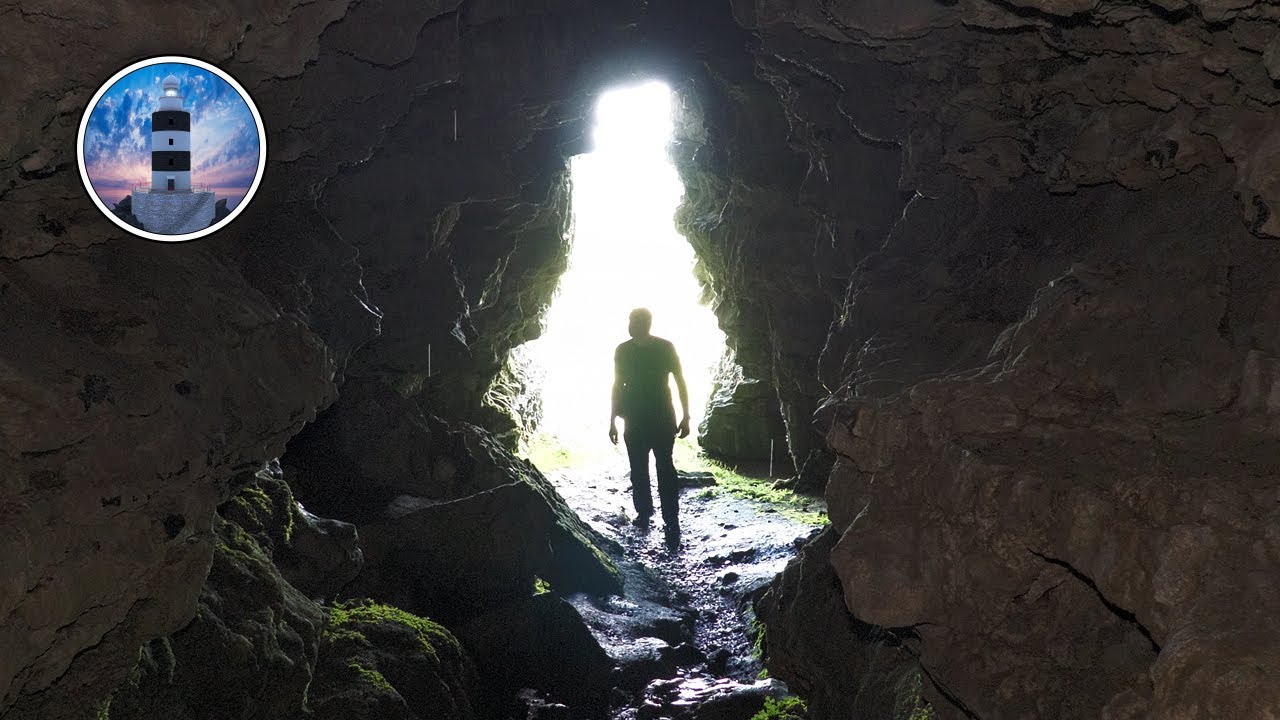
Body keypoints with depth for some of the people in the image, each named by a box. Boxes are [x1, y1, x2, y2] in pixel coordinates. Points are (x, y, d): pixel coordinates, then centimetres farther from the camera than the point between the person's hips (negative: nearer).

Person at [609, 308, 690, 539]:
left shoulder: (665, 348, -5)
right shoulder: (623, 351, 3)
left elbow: (680, 382, 1)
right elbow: (618, 385, 11)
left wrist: (685, 417, -3)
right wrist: (613, 421, 11)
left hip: (662, 418, -3)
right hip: (634, 420, 3)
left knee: (664, 468, -9)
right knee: (638, 469, 8)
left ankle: (672, 521, -8)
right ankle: (644, 511, 24)